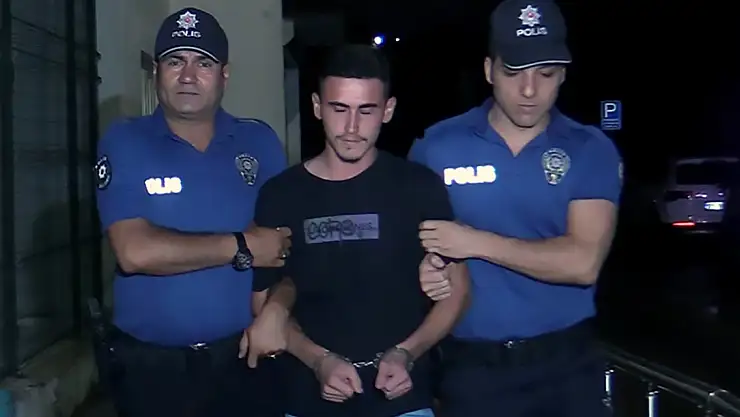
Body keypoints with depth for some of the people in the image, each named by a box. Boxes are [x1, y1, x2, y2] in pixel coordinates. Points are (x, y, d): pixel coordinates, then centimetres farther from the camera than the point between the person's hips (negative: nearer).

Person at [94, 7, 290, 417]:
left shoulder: (260, 142, 3)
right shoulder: (124, 142, -5)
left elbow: (288, 244, 3)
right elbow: (135, 252, -17)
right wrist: (242, 247, -14)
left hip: (244, 358, 2)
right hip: (150, 366, -1)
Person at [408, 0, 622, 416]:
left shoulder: (592, 151, -3)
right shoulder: (436, 146, -2)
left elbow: (583, 263, -14)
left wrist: (477, 243, -17)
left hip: (566, 362, 0)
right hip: (470, 364, 0)